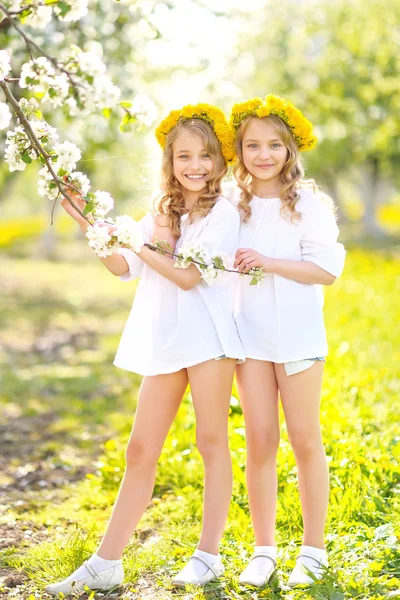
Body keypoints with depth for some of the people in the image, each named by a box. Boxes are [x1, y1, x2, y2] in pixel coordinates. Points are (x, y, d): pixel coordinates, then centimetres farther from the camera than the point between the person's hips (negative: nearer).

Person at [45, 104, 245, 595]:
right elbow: (124, 268, 10)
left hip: (207, 336, -6)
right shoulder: (162, 213, 15)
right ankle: (105, 564, 9)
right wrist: (89, 225, 1)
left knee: (211, 442, 2)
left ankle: (208, 555, 11)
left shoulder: (222, 214, -5)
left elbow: (190, 276, -14)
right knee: (141, 450, 6)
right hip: (164, 339, 6)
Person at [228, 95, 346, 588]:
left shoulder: (307, 203, -5)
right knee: (260, 441, 5)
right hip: (249, 334, 3)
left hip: (298, 333, -3)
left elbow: (328, 270, -11)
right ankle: (264, 549, 15)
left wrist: (271, 263, -20)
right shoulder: (235, 206, 7)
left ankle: (313, 548, 17)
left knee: (304, 438, 5)